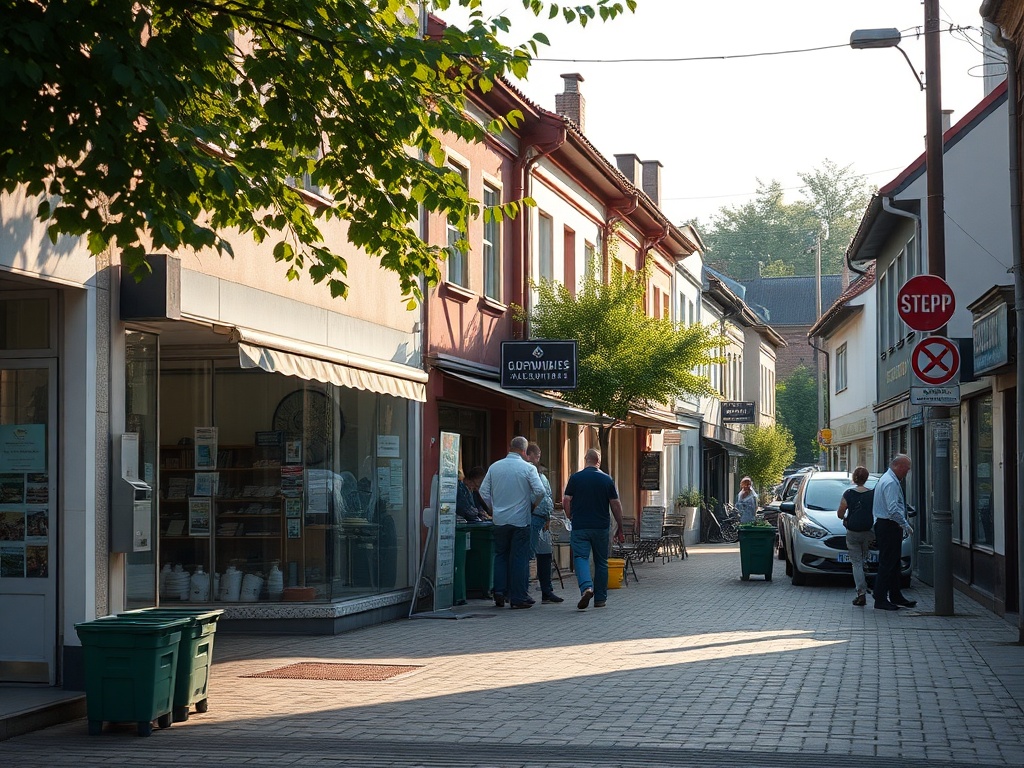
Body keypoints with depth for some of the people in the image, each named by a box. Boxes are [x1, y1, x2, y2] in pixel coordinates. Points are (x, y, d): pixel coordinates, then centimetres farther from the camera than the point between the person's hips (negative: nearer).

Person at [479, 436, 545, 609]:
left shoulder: (494, 467, 3)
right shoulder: (528, 468, -7)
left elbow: (483, 490, 4)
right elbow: (540, 491, -14)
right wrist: (532, 504, 5)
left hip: (499, 520, 3)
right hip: (520, 520, -3)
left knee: (500, 556, 14)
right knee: (519, 558, 2)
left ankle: (499, 593, 7)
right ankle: (518, 598, 3)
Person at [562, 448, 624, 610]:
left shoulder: (575, 478, -2)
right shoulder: (607, 480, 2)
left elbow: (566, 501, -3)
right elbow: (616, 505, 2)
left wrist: (570, 518, 15)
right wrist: (619, 528, 9)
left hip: (580, 526, -1)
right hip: (601, 527, 2)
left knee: (580, 557, -4)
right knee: (601, 562, 11)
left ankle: (586, 587, -30)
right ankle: (600, 599, 15)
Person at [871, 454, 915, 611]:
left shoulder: (886, 479, 16)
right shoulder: (891, 482, -18)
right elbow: (893, 509, -24)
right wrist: (906, 526, -16)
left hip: (884, 525, 11)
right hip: (889, 527, -11)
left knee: (894, 563, 15)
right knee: (887, 563, -7)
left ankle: (896, 597, 22)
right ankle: (880, 599, -4)